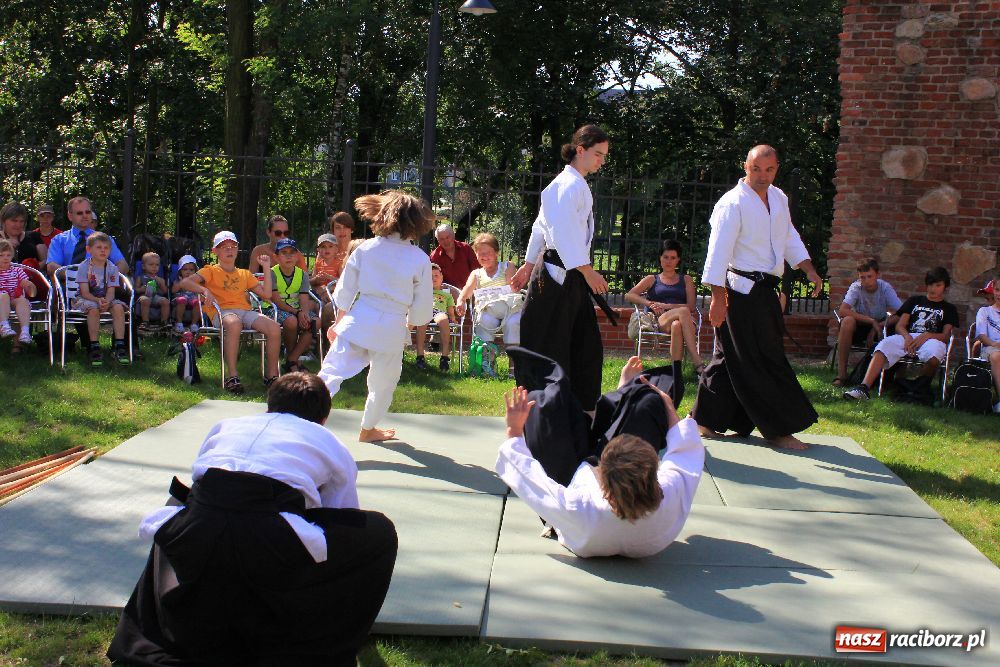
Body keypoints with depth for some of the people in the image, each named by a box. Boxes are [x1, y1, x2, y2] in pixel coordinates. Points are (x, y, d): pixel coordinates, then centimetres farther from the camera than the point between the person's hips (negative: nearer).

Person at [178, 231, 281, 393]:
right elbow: (185, 282, 0)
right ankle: (232, 376, -39)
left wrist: (267, 268, 19)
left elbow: (266, 294, 19)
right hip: (222, 312, -4)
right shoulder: (211, 271, 16)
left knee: (275, 328, -25)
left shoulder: (245, 274, 29)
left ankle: (271, 375, -11)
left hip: (246, 311, 4)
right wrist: (205, 290, -17)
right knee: (234, 323, -43)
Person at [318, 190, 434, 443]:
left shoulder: (365, 249, 1)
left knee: (332, 373, -3)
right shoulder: (420, 260, -5)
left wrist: (339, 322, 20)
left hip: (358, 320, 1)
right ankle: (368, 429, 38)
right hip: (392, 328, -1)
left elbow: (344, 292, 6)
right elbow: (422, 310, 0)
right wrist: (411, 319, 22)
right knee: (383, 382, 20)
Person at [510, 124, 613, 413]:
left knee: (587, 345, 12)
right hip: (558, 274, -10)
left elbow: (541, 226, 21)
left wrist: (529, 265, 24)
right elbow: (562, 232, -22)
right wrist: (587, 272, -23)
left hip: (571, 277, 10)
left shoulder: (574, 183, 18)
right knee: (548, 346, -4)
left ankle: (584, 407, 20)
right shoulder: (570, 184, -13)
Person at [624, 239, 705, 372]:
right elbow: (628, 296, 12)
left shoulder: (686, 280, 26)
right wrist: (649, 304, -5)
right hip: (659, 321, -1)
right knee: (683, 311, -38)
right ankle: (698, 364, -50)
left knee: (676, 326, -41)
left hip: (684, 320, 1)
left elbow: (691, 307, 10)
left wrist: (666, 306, -5)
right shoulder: (652, 280, 26)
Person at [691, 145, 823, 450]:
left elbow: (789, 236, 25)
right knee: (763, 360, -4)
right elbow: (718, 252, -17)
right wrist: (718, 298, -21)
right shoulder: (732, 204, -14)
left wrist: (809, 269, 12)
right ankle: (779, 429, 6)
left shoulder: (779, 198, 14)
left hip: (764, 289, 9)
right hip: (742, 290, -9)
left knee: (733, 358, 13)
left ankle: (706, 421, 22)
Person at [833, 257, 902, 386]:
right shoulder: (856, 287, -16)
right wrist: (871, 321, -36)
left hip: (880, 325, 2)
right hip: (860, 326, -2)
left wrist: (878, 327, -30)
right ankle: (841, 373, -30)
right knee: (847, 321, -35)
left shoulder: (885, 287, -12)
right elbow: (842, 311, -31)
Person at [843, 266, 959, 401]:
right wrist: (907, 337, -10)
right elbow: (900, 326, 14)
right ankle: (864, 388, -47)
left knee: (935, 353, -40)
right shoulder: (915, 300, 26)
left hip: (932, 340, -1)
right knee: (884, 345, -32)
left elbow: (945, 336, 7)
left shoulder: (949, 309, 22)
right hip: (907, 337, 1)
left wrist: (926, 336, -14)